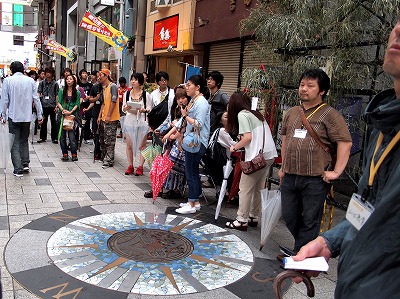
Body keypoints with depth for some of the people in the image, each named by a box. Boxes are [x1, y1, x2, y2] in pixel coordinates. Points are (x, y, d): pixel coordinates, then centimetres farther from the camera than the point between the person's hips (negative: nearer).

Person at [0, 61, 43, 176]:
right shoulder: (30, 81, 1)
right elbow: (36, 99, 3)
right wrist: (40, 115, 9)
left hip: (14, 116, -2)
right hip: (27, 116, 2)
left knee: (15, 143, 4)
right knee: (24, 141, 19)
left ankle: (18, 170, 3)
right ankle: (25, 164, 14)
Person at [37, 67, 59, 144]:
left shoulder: (55, 83, 2)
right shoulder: (42, 82, 6)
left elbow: (57, 95, 2)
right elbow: (39, 93, 6)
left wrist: (56, 106, -3)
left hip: (52, 105, -2)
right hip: (44, 105, 2)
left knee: (53, 122, 4)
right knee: (43, 122, 10)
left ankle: (54, 138, 12)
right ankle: (43, 137, 19)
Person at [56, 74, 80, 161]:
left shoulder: (77, 92, 6)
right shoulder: (62, 91, 10)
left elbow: (77, 104, 1)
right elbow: (58, 102, 6)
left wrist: (70, 112, -12)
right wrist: (63, 110, -12)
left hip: (72, 115, -2)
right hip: (63, 115, 2)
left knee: (71, 134, -8)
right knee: (62, 135, 2)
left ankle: (74, 154, 2)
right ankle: (65, 154, 11)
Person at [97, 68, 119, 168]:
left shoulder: (113, 86, -10)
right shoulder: (104, 88, 17)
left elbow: (114, 101, -17)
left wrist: (108, 115, -18)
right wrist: (100, 116, 14)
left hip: (111, 119, -9)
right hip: (104, 118, 9)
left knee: (109, 141, -6)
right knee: (102, 139, 14)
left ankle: (109, 161, -2)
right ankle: (104, 157, 26)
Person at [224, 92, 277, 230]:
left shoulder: (242, 114, -4)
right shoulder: (256, 113, 19)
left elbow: (248, 137, -14)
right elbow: (260, 135, 15)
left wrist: (234, 147, 0)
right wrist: (239, 146, 15)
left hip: (257, 156, -8)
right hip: (270, 155, 8)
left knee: (245, 189, 1)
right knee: (258, 188, 15)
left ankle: (242, 220, 6)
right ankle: (253, 217, 23)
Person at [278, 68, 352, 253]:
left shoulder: (330, 115, -6)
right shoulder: (291, 113, 12)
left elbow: (345, 143, -10)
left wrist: (336, 172, -13)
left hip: (315, 180, -6)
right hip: (289, 177, 6)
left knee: (310, 221, 4)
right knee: (289, 217, 15)